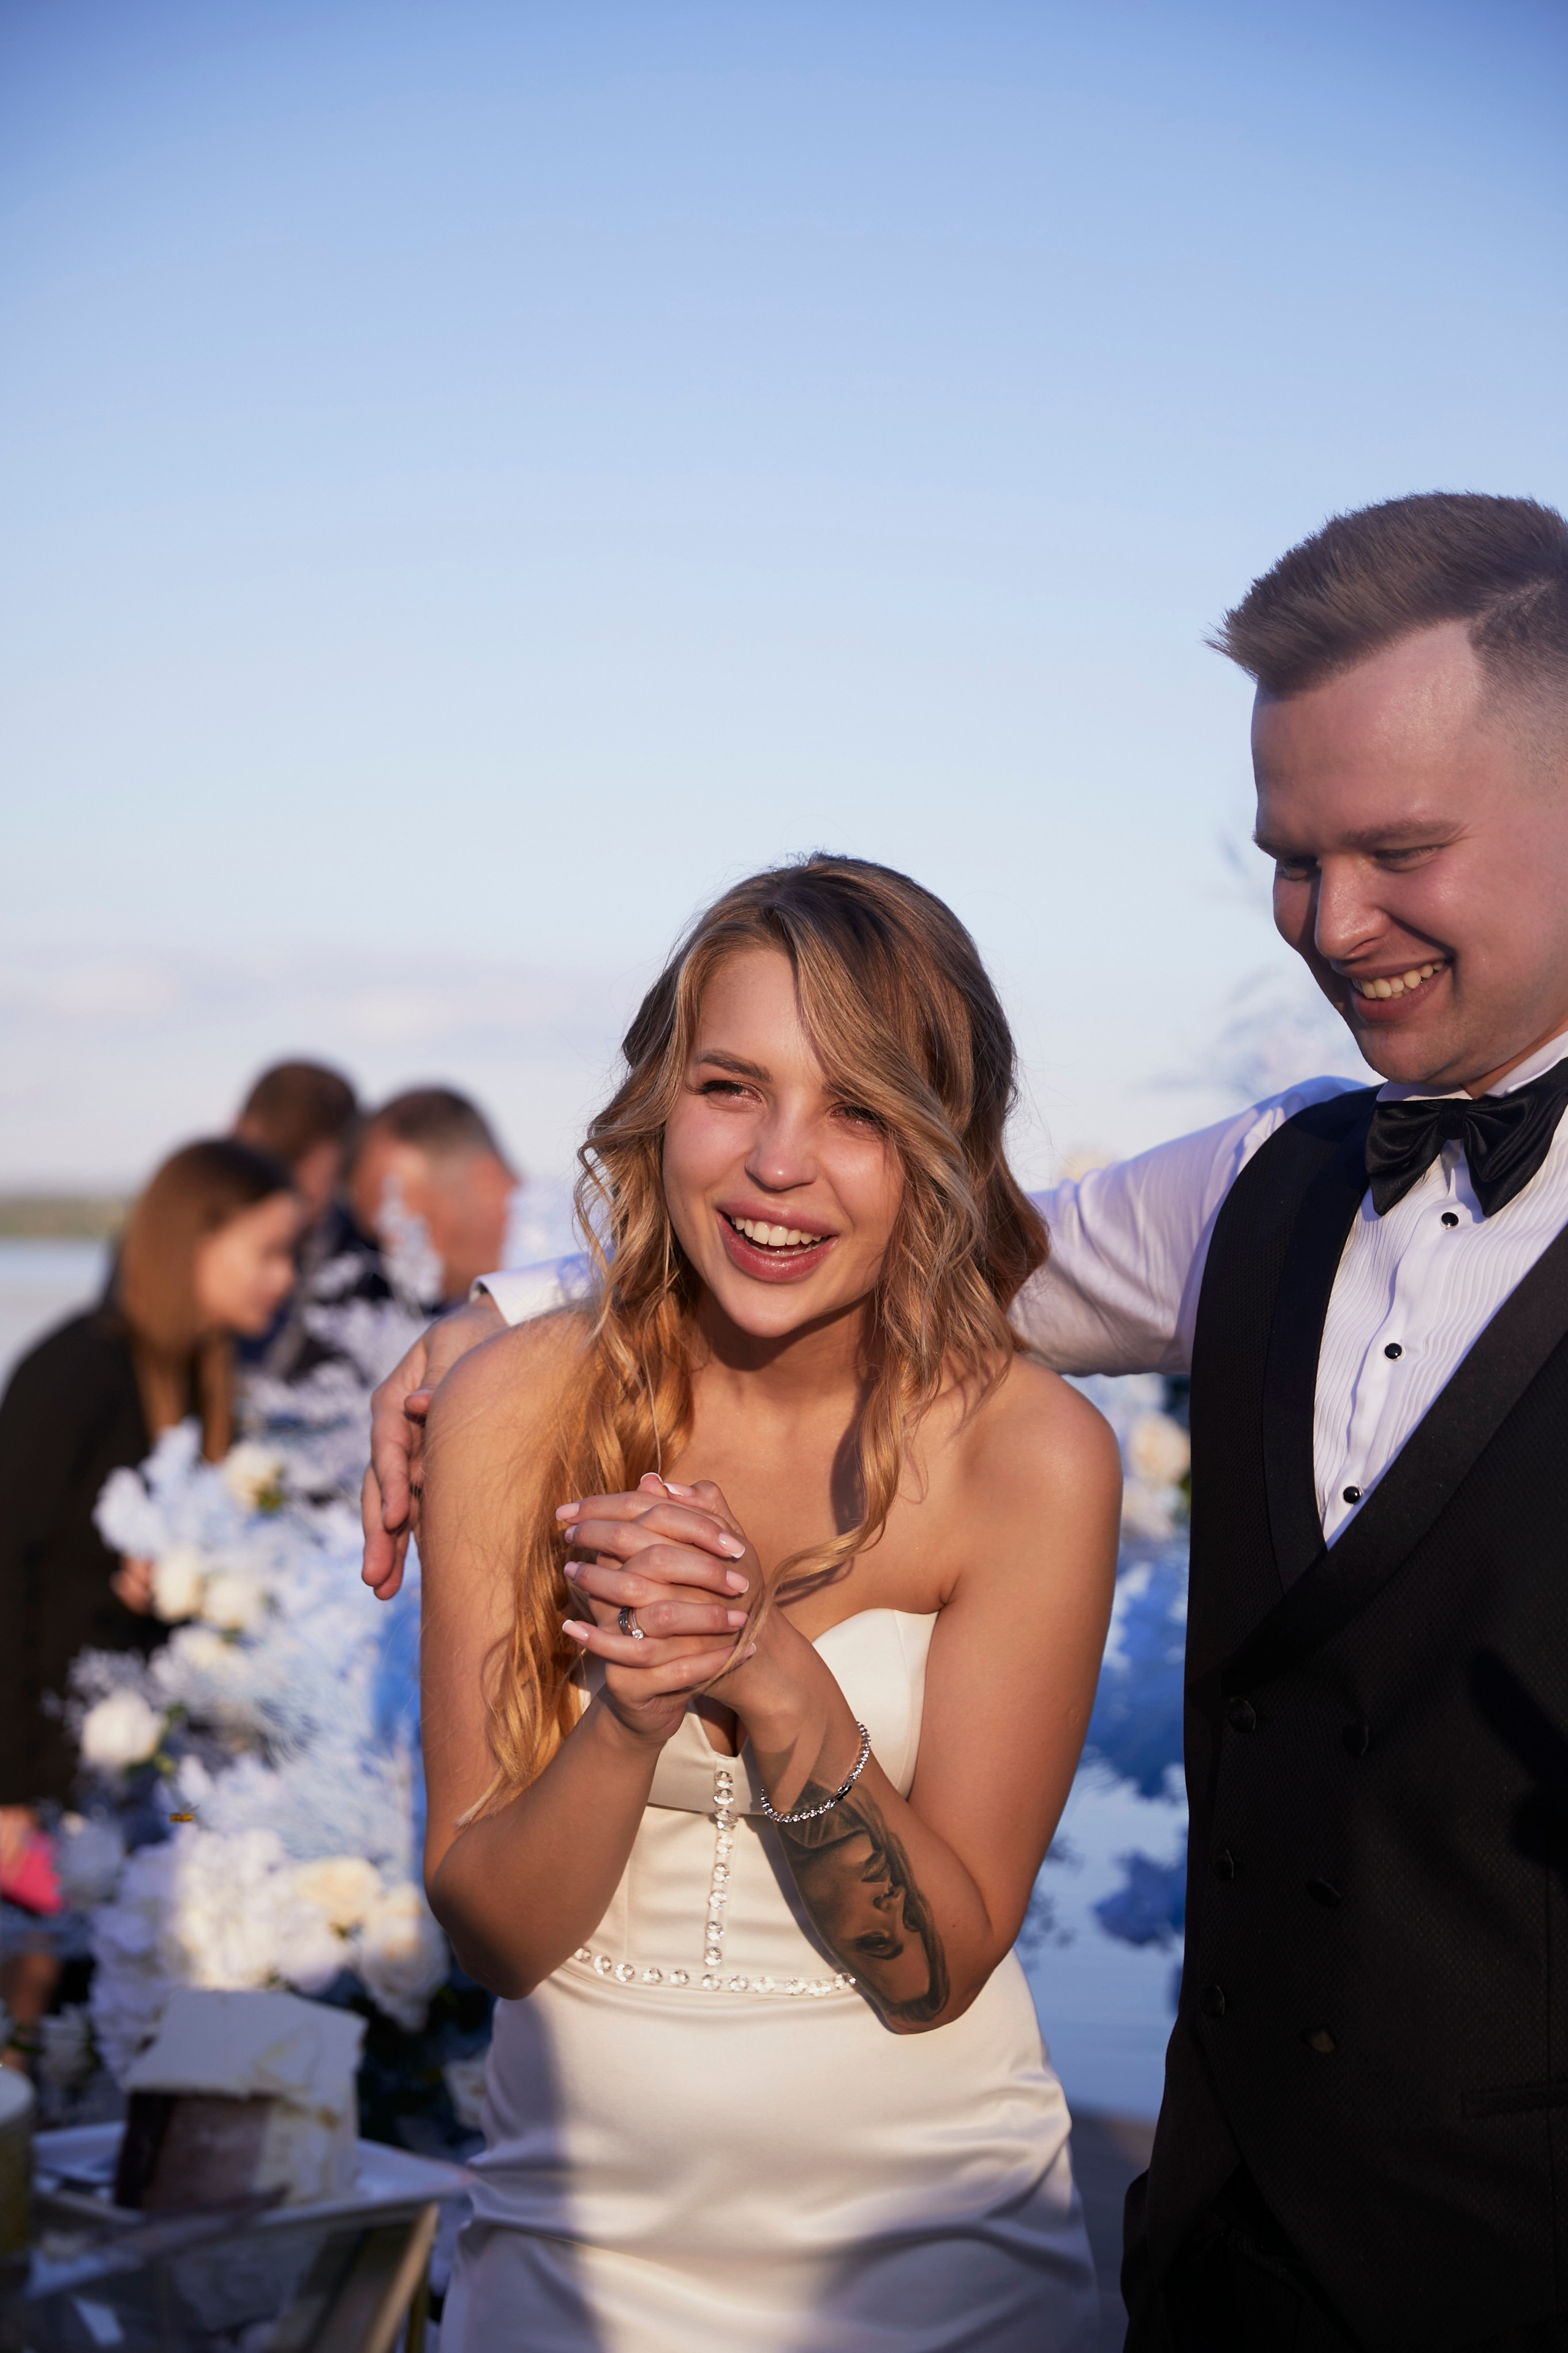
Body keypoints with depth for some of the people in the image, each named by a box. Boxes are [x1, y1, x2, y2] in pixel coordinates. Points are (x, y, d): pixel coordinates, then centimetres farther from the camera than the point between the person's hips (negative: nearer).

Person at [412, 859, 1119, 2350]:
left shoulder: (1028, 1456, -16)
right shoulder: (511, 1412, -12)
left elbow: (937, 1970, -14)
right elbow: (487, 1934, -10)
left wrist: (781, 1687, -30)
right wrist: (630, 1717, -29)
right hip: (576, 2228, 2)